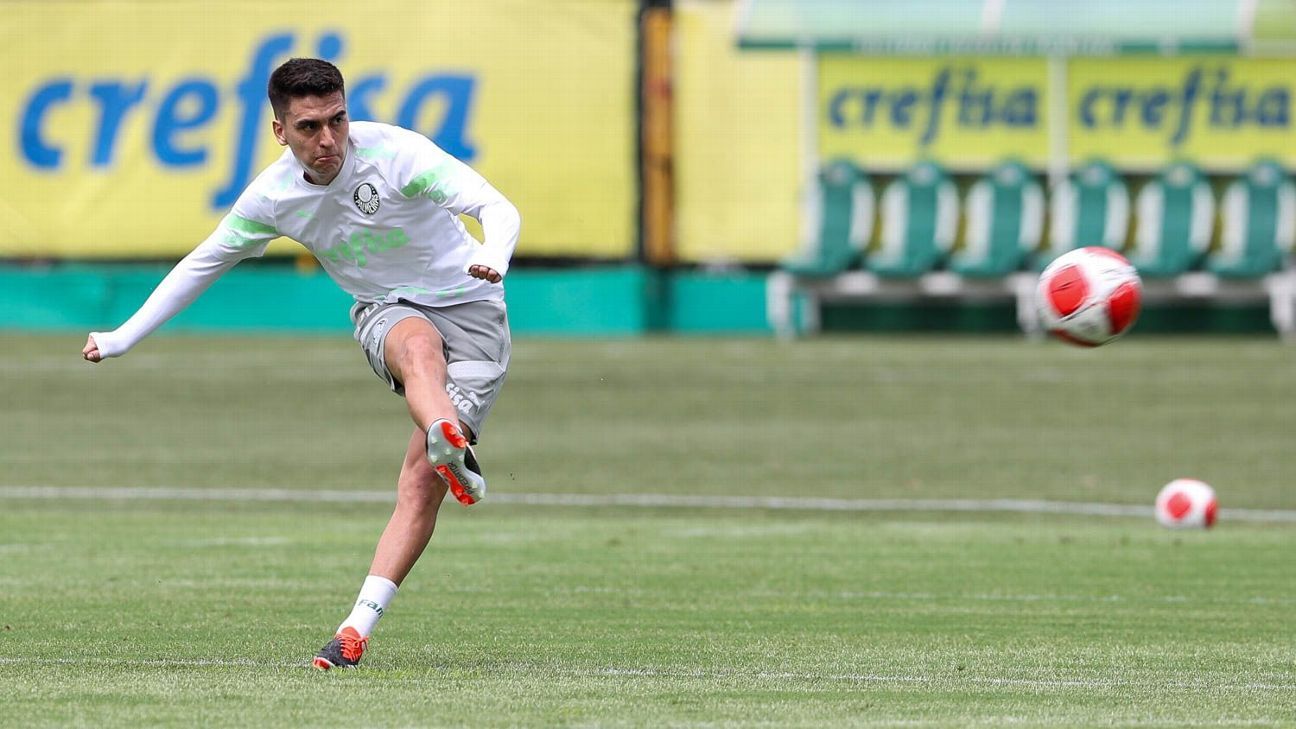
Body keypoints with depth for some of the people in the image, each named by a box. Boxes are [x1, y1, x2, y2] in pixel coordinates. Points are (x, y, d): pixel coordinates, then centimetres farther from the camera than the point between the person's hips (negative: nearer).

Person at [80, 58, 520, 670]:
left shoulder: (395, 153, -21)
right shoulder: (273, 195, -7)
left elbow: (498, 209, -29)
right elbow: (204, 262, 10)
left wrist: (492, 258, -52)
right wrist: (124, 337, 11)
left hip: (471, 312, -2)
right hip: (387, 313, 2)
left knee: (421, 483, -19)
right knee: (419, 348, -37)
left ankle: (358, 627, -20)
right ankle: (451, 447, -69)